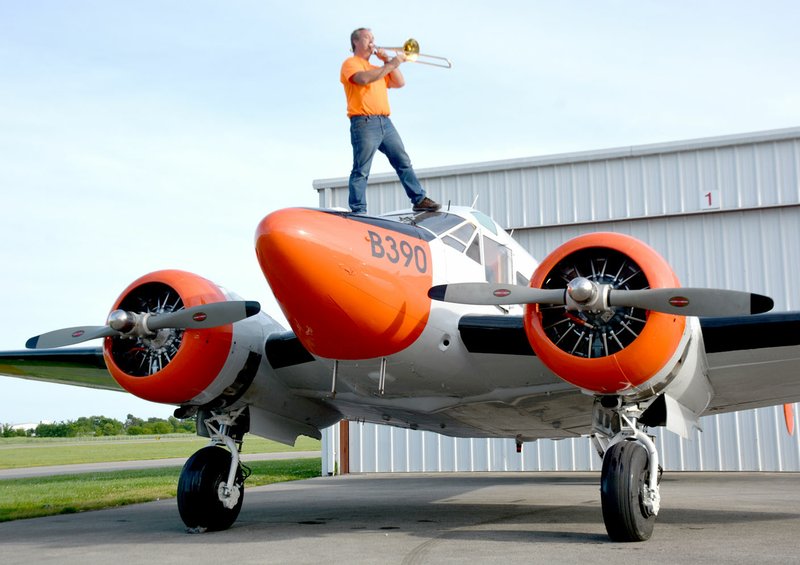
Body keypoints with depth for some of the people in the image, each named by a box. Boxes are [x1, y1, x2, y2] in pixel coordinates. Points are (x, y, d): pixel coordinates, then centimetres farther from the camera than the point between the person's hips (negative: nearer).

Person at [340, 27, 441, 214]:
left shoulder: (377, 69, 30)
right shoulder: (351, 63, 5)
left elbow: (400, 83, 21)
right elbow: (364, 78, -16)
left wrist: (388, 62, 12)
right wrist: (391, 64, -14)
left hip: (385, 122, 8)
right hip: (364, 123, -8)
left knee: (403, 162, 3)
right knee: (361, 171, -10)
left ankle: (419, 200, 5)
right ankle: (358, 212, -11)